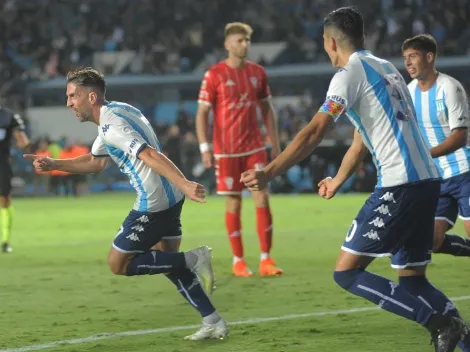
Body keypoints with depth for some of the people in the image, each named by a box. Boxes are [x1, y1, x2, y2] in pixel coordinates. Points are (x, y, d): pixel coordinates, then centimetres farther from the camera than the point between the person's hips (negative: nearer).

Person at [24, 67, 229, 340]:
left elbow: (151, 156, -30)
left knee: (119, 264, 3)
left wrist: (184, 184, -40)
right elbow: (95, 162, 28)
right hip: (170, 198, 10)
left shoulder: (112, 125, -16)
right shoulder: (117, 111, 15)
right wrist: (53, 164, 23)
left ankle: (193, 260, -4)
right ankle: (214, 323, 15)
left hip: (153, 203, -10)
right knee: (167, 261, 19)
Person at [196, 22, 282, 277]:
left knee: (262, 199, -4)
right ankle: (238, 261, 12)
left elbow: (267, 109, 16)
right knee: (233, 204, 2)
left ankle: (266, 259, -1)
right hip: (226, 151, -3)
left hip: (255, 148, 3)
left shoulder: (257, 72, 7)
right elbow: (202, 113, -5)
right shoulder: (214, 75, -6)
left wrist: (274, 143, 12)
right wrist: (205, 148, -13)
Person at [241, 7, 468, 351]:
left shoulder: (350, 73, -5)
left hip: (398, 186, -9)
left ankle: (440, 322, -11)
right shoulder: (387, 68, 21)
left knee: (347, 272, -5)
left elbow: (314, 133, -14)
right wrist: (337, 182, 45)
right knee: (412, 279, 15)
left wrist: (268, 174, -16)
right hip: (427, 181, 9)